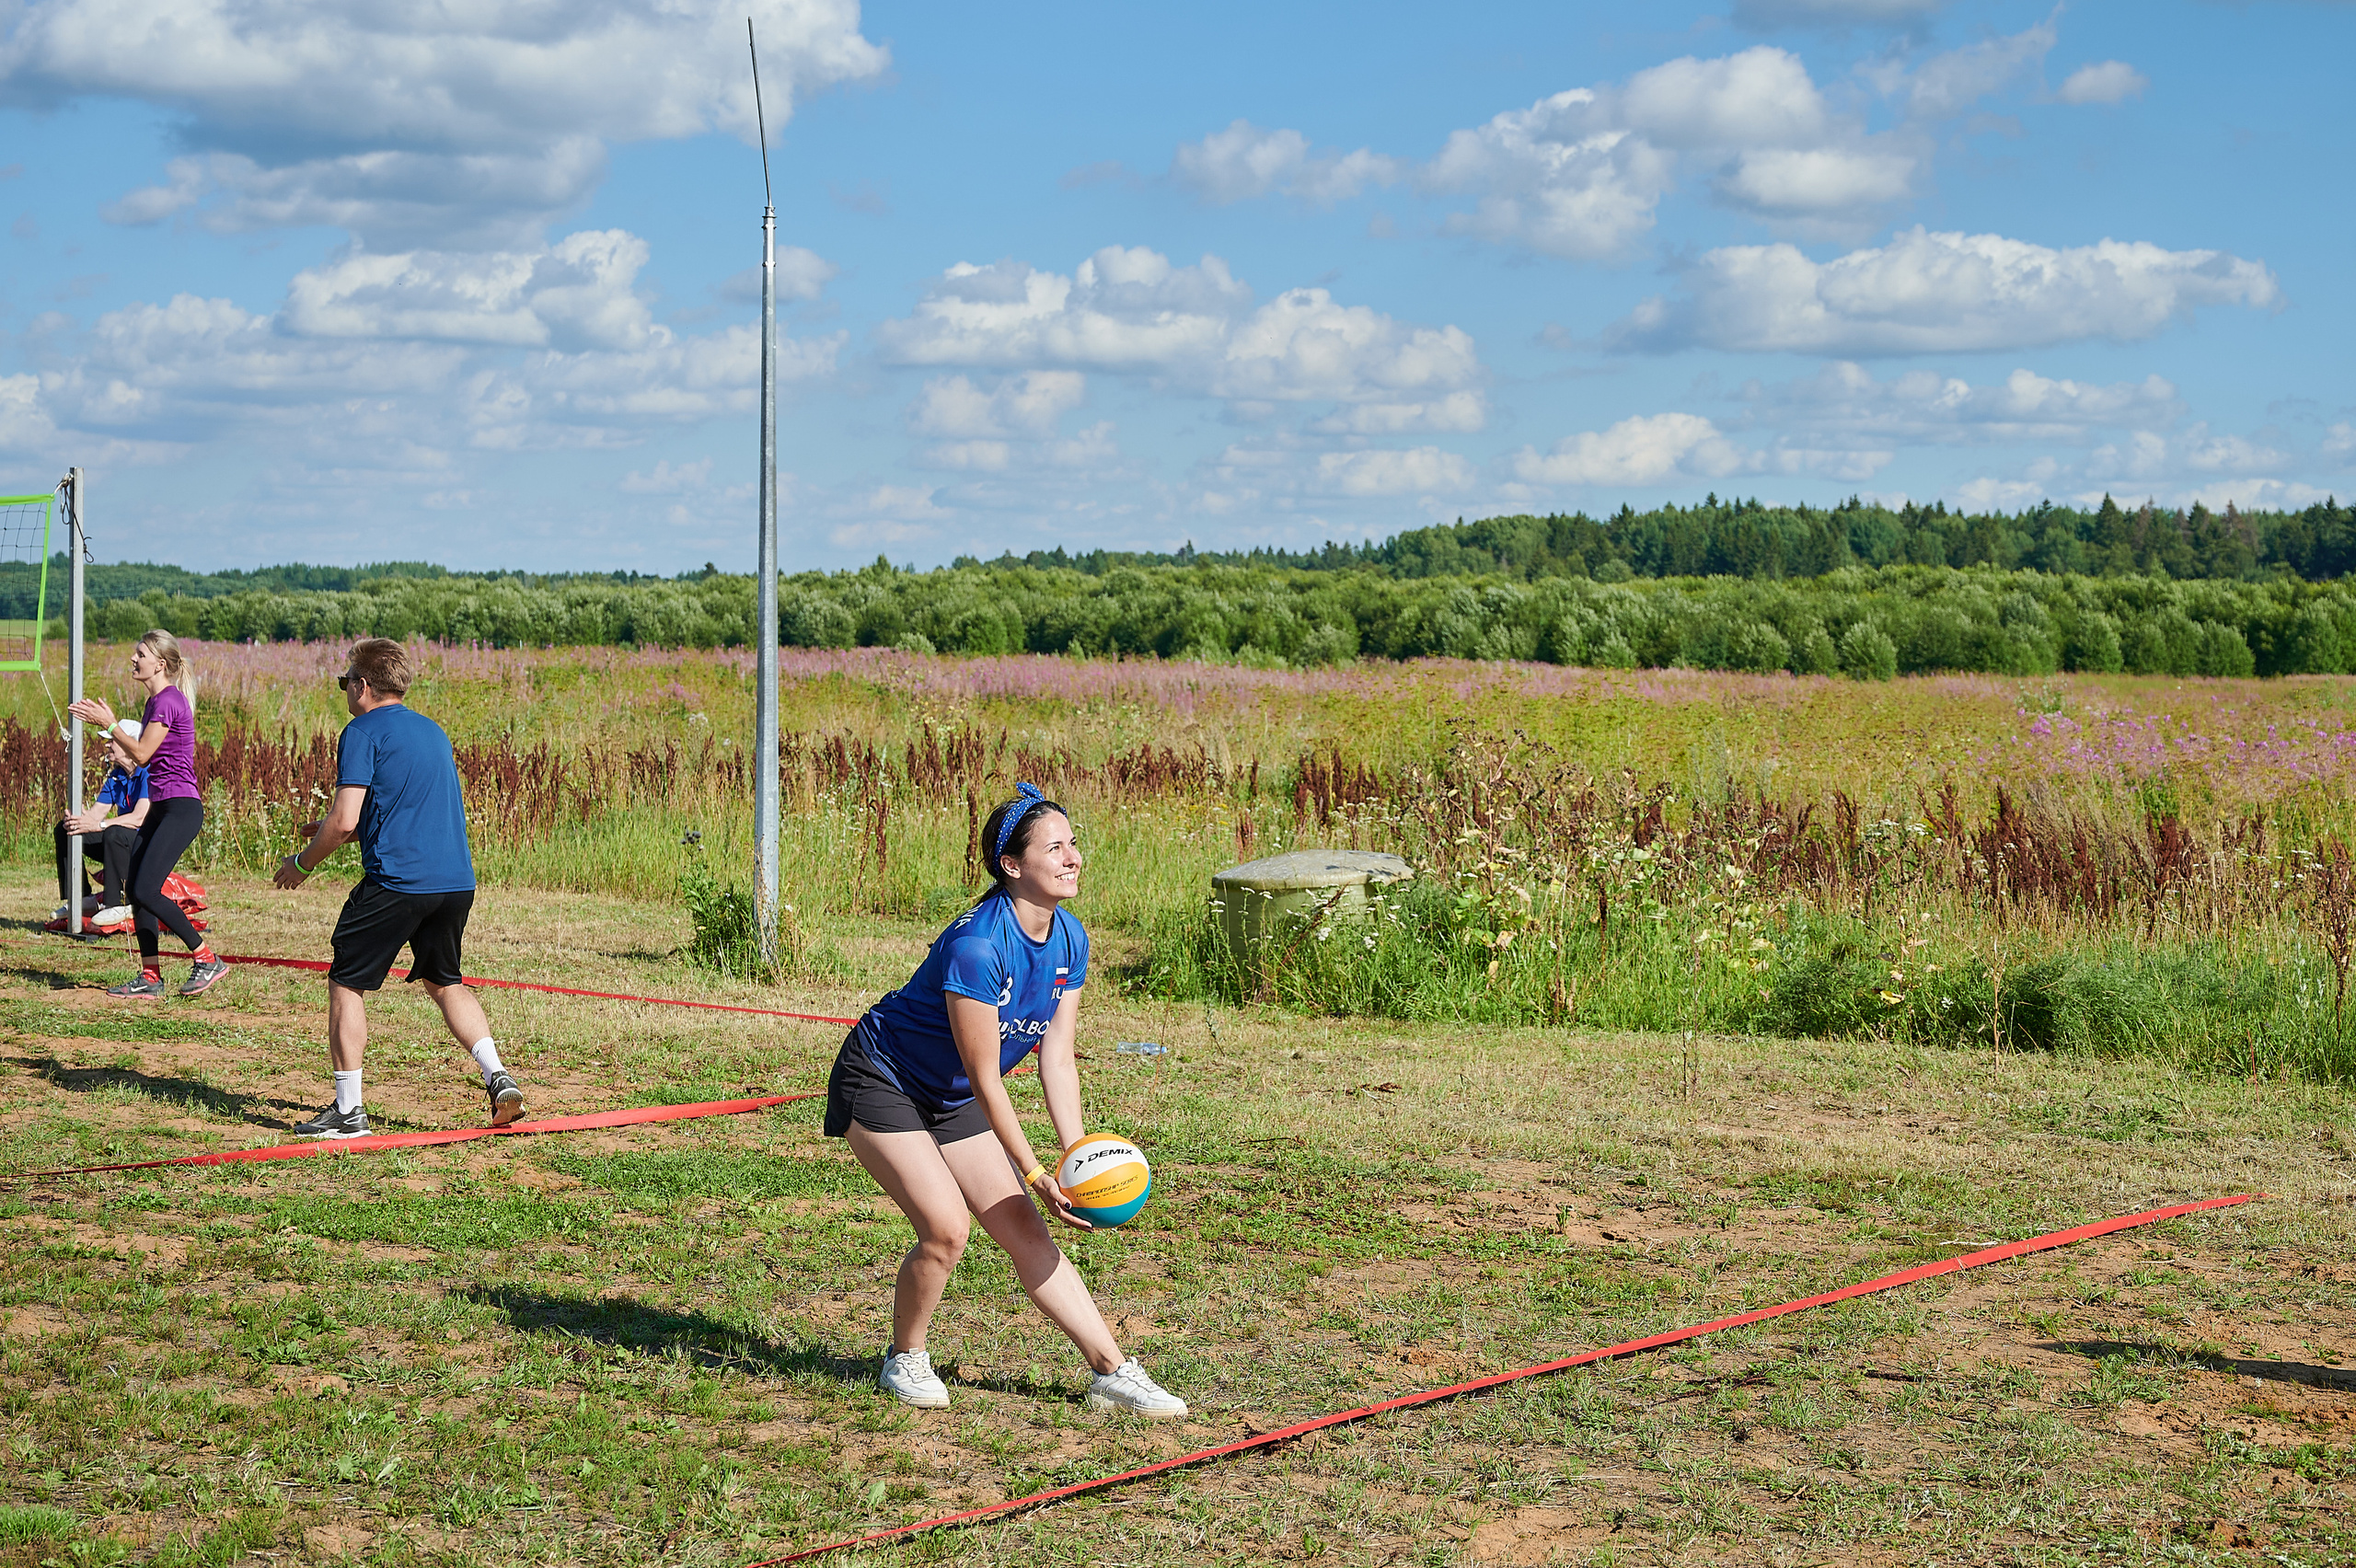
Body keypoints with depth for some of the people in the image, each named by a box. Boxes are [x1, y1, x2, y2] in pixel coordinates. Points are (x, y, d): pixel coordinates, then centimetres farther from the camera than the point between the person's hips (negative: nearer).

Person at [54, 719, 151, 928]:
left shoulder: (149, 773, -17)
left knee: (114, 833, -39)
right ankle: (81, 899, 2)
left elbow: (140, 818, -28)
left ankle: (120, 904, -29)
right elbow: (96, 812, 4)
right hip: (123, 846, 9)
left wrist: (98, 825, -33)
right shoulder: (115, 776, 10)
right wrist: (77, 819, -20)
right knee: (64, 829, 4)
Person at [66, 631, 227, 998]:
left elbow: (142, 754, -15)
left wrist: (109, 724, -8)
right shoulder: (156, 701, 15)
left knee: (146, 891, -14)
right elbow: (140, 754, 17)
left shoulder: (169, 701, -15)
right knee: (136, 890, 6)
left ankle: (207, 959, -5)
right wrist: (107, 722, 13)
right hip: (161, 808, 10)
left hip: (182, 809, -10)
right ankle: (150, 978, 9)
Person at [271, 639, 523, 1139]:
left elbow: (345, 820, -12)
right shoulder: (433, 731, 19)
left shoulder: (363, 732, -5)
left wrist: (301, 863, 4)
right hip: (457, 880, 7)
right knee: (446, 982, 22)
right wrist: (334, 830, 32)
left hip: (395, 881, -7)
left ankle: (348, 1111, 5)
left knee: (346, 984, 6)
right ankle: (498, 1078, 5)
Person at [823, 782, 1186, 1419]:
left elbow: (1057, 1059, -4)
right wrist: (1034, 1173, -25)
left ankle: (1113, 1373, 5)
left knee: (1027, 1230, 3)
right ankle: (905, 1361, 4)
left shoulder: (1071, 940, -7)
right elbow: (985, 1078, -27)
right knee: (946, 1227, -21)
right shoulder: (976, 945, -32)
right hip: (880, 1083, -8)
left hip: (952, 1101, 8)